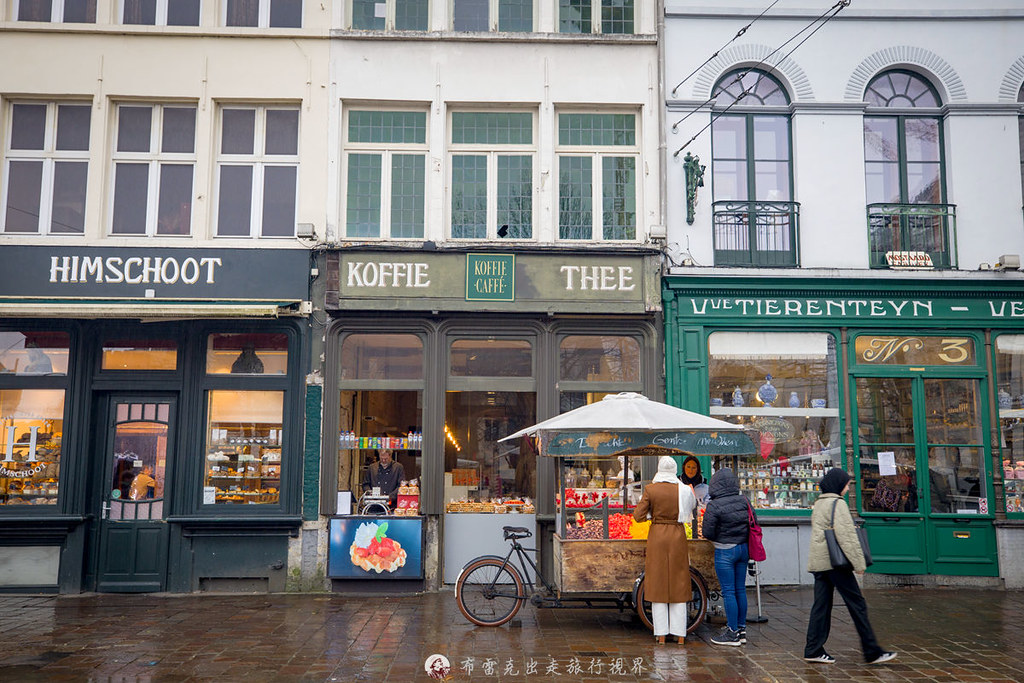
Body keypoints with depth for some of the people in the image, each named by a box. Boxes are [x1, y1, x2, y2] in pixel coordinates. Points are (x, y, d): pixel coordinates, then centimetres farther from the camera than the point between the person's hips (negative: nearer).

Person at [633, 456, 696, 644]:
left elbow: (638, 516, -8)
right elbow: (692, 504, 17)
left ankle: (661, 634, 7)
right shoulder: (683, 489, -5)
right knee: (678, 584, 8)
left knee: (658, 584, 6)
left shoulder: (650, 489, -8)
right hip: (678, 536, 1)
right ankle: (679, 634, 9)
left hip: (657, 536, -1)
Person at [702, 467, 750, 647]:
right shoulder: (743, 501, 0)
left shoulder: (714, 506, -17)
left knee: (728, 592, 0)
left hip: (725, 551, -6)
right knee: (740, 590, 13)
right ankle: (741, 629, 21)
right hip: (743, 549, 6)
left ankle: (733, 633, 4)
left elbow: (707, 532, -15)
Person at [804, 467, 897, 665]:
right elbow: (846, 536, -17)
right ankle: (872, 652, 4)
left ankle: (814, 650, 8)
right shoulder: (838, 504, -11)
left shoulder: (818, 504, 16)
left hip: (818, 562, 9)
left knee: (821, 604, 9)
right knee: (857, 604, -1)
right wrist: (859, 563, -16)